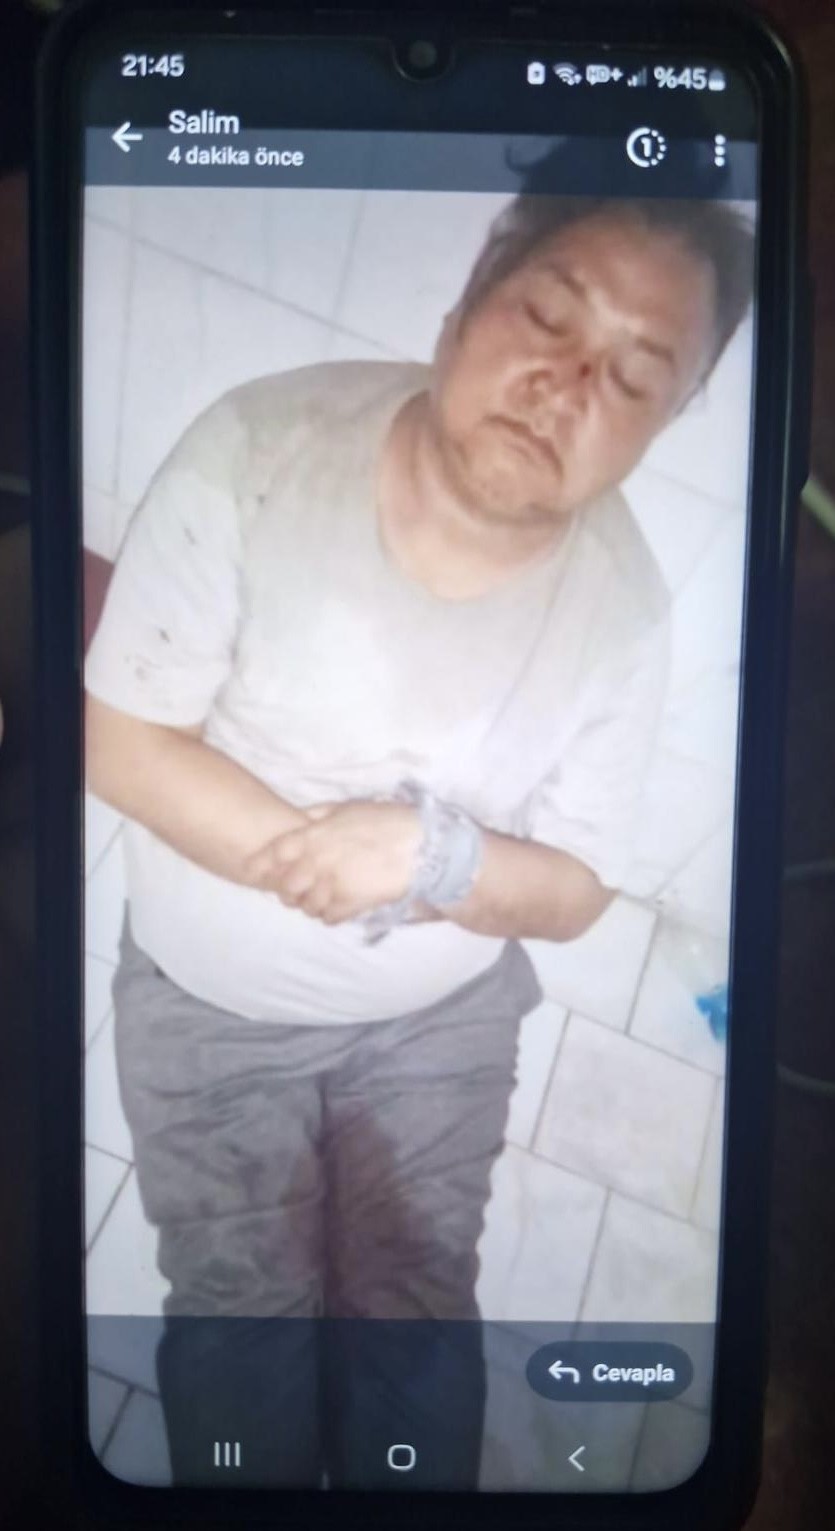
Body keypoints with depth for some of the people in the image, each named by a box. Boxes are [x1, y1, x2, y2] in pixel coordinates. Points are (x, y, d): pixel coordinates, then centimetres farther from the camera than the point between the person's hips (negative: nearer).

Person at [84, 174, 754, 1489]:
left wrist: (429, 857, -32)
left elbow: (573, 891, -11)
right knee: (242, 1332, 14)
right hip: (210, 1008, 0)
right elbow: (119, 737, -20)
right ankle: (256, 1478, 46)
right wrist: (336, 859, -27)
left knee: (416, 1319, 16)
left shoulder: (624, 605, -19)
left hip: (445, 1018, 1)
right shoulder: (259, 447, -24)